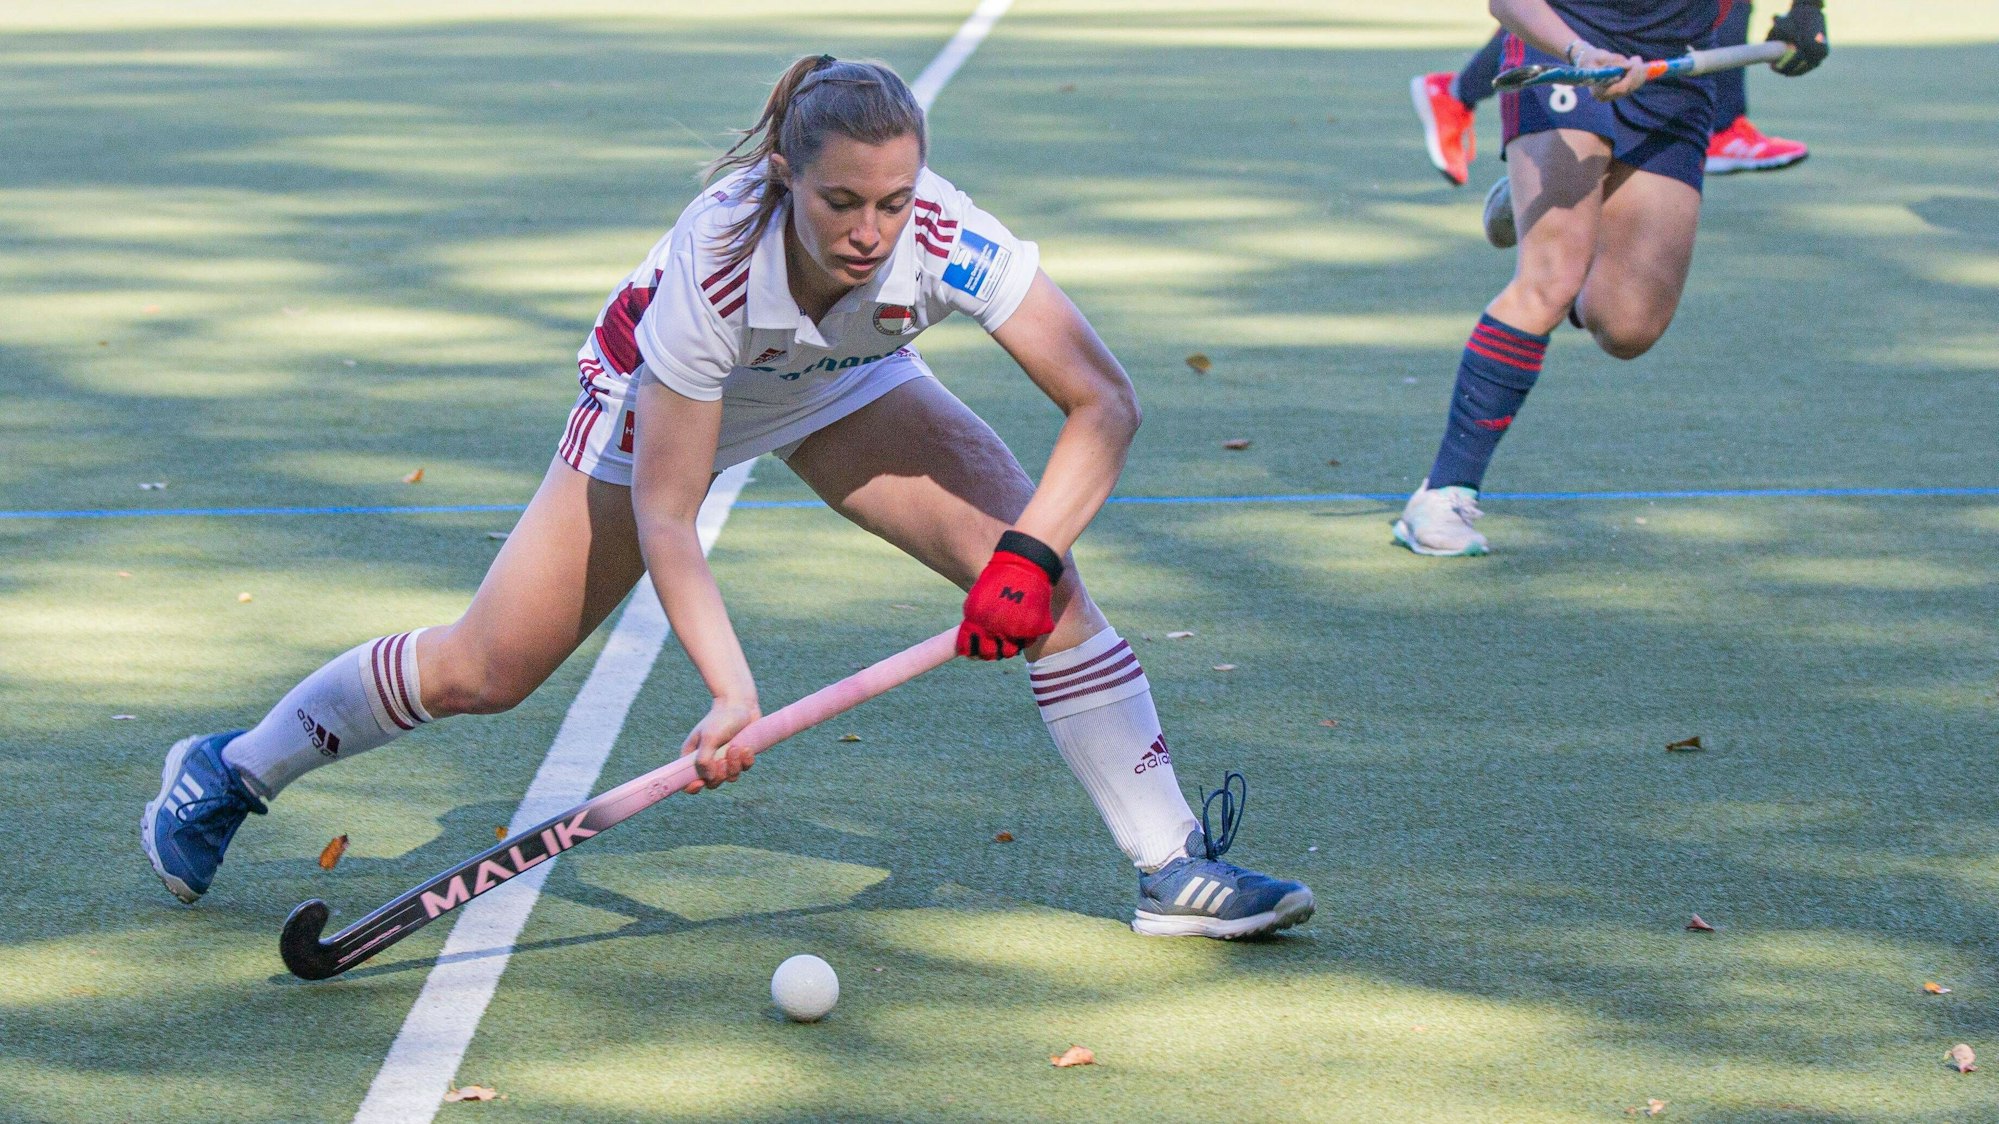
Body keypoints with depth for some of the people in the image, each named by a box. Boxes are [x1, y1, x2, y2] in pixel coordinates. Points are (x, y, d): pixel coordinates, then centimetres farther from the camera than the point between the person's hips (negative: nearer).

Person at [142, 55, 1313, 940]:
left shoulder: (944, 238, -36)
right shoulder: (713, 264, -41)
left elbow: (1105, 402, -30)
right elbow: (663, 515, -33)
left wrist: (1028, 554, -43)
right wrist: (732, 690, -44)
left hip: (847, 386, 3)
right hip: (668, 391, -2)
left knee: (1039, 577, -19)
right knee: (483, 671, -2)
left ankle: (1175, 868, -8)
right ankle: (229, 775, 22)